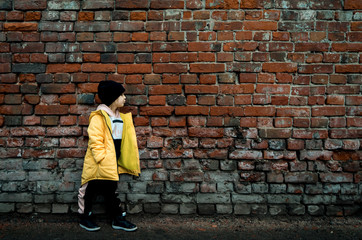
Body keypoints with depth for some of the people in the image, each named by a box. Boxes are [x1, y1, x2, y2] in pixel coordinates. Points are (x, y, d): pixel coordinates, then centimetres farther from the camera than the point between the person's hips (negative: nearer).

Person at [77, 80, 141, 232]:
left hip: (112, 164, 7)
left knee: (110, 190, 14)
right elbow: (95, 141, -19)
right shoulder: (98, 117, -13)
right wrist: (102, 159, -23)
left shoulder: (121, 118, 11)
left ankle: (118, 219, 20)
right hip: (98, 164, -7)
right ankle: (84, 218, 23)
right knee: (92, 189, 7)